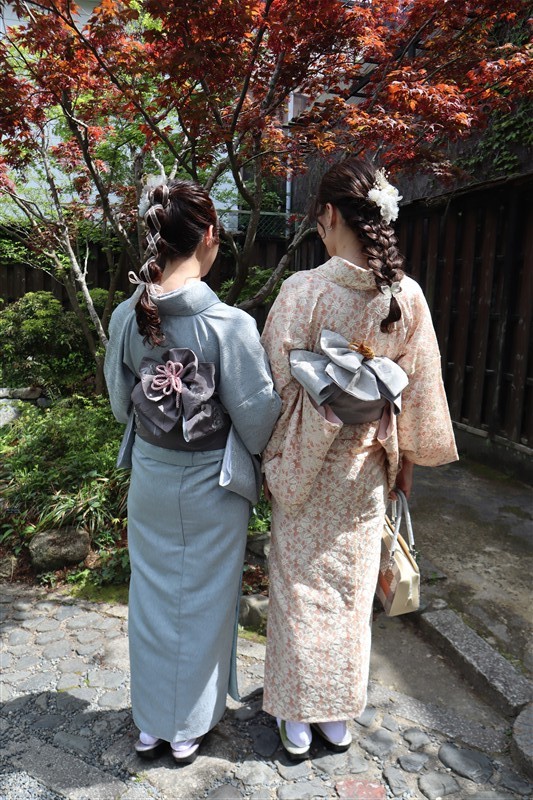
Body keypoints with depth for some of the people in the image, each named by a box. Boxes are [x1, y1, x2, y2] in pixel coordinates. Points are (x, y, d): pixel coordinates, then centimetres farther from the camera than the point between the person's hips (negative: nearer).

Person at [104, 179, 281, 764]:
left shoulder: (125, 316, -8)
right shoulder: (229, 324, -22)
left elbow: (120, 402, 4)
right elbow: (257, 414, -15)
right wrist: (259, 458, 7)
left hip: (150, 479, 4)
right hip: (210, 485, -4)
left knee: (152, 598, 20)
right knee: (202, 602, 16)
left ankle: (151, 725, 40)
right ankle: (190, 727, 37)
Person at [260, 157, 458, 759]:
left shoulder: (302, 290, -16)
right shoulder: (408, 295, -6)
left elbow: (277, 387, -11)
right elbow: (419, 387, 1)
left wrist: (271, 458, 2)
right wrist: (407, 457, 13)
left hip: (305, 463, -3)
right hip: (366, 468, 4)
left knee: (301, 588, 13)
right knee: (352, 587, 18)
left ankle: (298, 720, 30)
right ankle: (338, 715, 37)